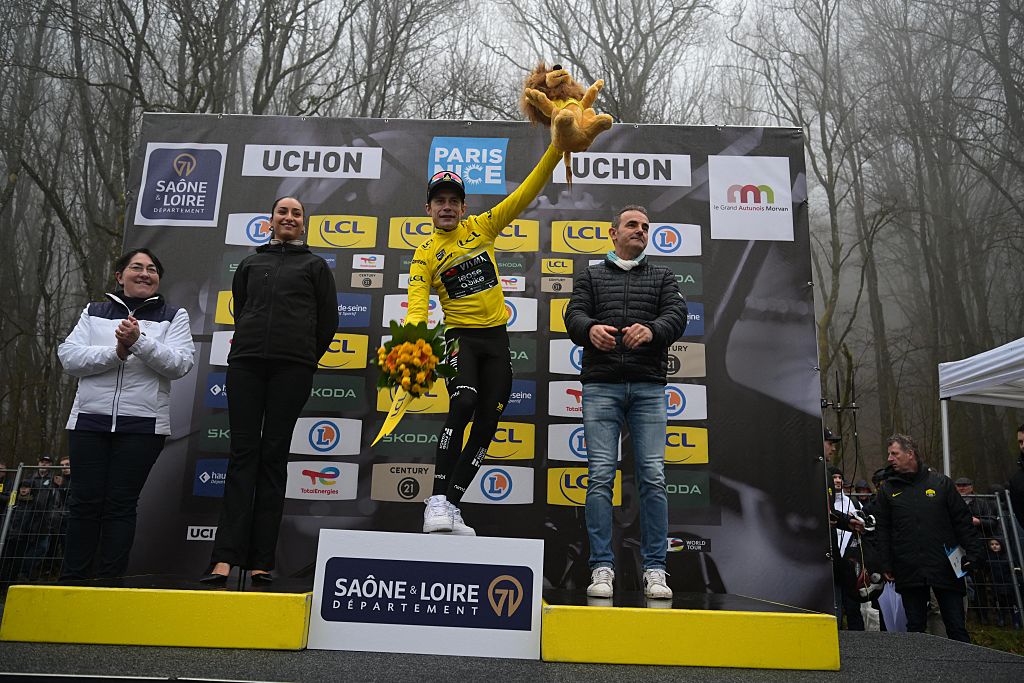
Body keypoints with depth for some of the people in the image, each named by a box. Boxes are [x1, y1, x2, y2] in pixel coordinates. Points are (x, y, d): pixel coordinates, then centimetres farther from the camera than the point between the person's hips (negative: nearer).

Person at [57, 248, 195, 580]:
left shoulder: (174, 316, 7)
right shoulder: (94, 312, 13)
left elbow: (180, 364, -7)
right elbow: (68, 356, 0)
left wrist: (139, 342, -20)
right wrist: (117, 352, -14)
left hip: (143, 425, -2)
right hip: (90, 420, 2)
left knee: (121, 503, 2)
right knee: (85, 502, 4)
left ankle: (110, 580, 11)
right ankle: (72, 577, 15)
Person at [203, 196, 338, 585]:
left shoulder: (315, 265, 15)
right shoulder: (250, 264, 21)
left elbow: (328, 320, 11)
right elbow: (239, 310, 25)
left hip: (292, 368, -2)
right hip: (246, 363, 2)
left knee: (273, 457, -3)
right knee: (243, 454, -4)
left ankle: (261, 561, -2)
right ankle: (226, 557, -8)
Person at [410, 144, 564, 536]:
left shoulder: (482, 227, 7)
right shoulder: (425, 255, 0)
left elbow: (526, 193, 2)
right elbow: (417, 305, -12)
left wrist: (556, 150, -8)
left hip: (496, 337, 4)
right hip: (460, 337, -4)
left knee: (486, 425, 2)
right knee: (463, 404, -29)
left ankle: (452, 505, 12)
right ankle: (437, 502, -22)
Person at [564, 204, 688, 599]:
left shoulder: (662, 278, 19)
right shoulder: (591, 276, 18)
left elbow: (677, 315, 2)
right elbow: (573, 315, 2)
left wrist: (652, 330, -21)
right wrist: (590, 329, -22)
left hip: (649, 387, 1)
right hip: (601, 385, -1)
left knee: (653, 477, -3)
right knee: (601, 477, -4)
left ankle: (654, 571, 5)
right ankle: (602, 569, 2)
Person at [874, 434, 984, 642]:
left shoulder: (941, 482, 5)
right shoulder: (888, 489, 7)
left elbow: (963, 521, 5)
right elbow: (882, 530, 6)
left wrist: (973, 554, -4)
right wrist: (887, 566, 0)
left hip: (945, 568, -1)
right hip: (908, 571, 1)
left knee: (957, 628, 5)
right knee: (915, 628, 9)